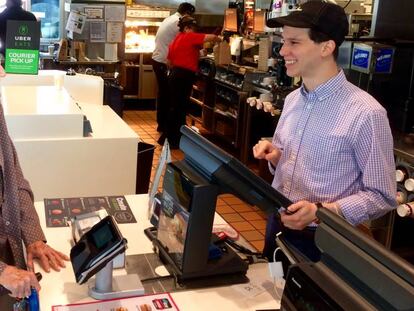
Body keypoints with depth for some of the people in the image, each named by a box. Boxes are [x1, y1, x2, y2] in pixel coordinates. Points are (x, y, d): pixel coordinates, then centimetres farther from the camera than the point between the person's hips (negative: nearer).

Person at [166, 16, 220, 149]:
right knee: (179, 108, -4)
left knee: (175, 107, 15)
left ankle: (170, 138, 24)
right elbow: (212, 37, -14)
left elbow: (169, 62, 22)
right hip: (184, 76, -9)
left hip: (175, 75, 9)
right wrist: (221, 40, 5)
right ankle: (174, 140, 1)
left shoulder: (176, 40, 19)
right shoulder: (189, 37, -8)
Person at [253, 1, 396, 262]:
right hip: (277, 225, 7)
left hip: (320, 240, -6)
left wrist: (321, 211, -27)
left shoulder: (365, 113, -19)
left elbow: (382, 196, -16)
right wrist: (275, 156, -5)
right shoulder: (292, 100, 4)